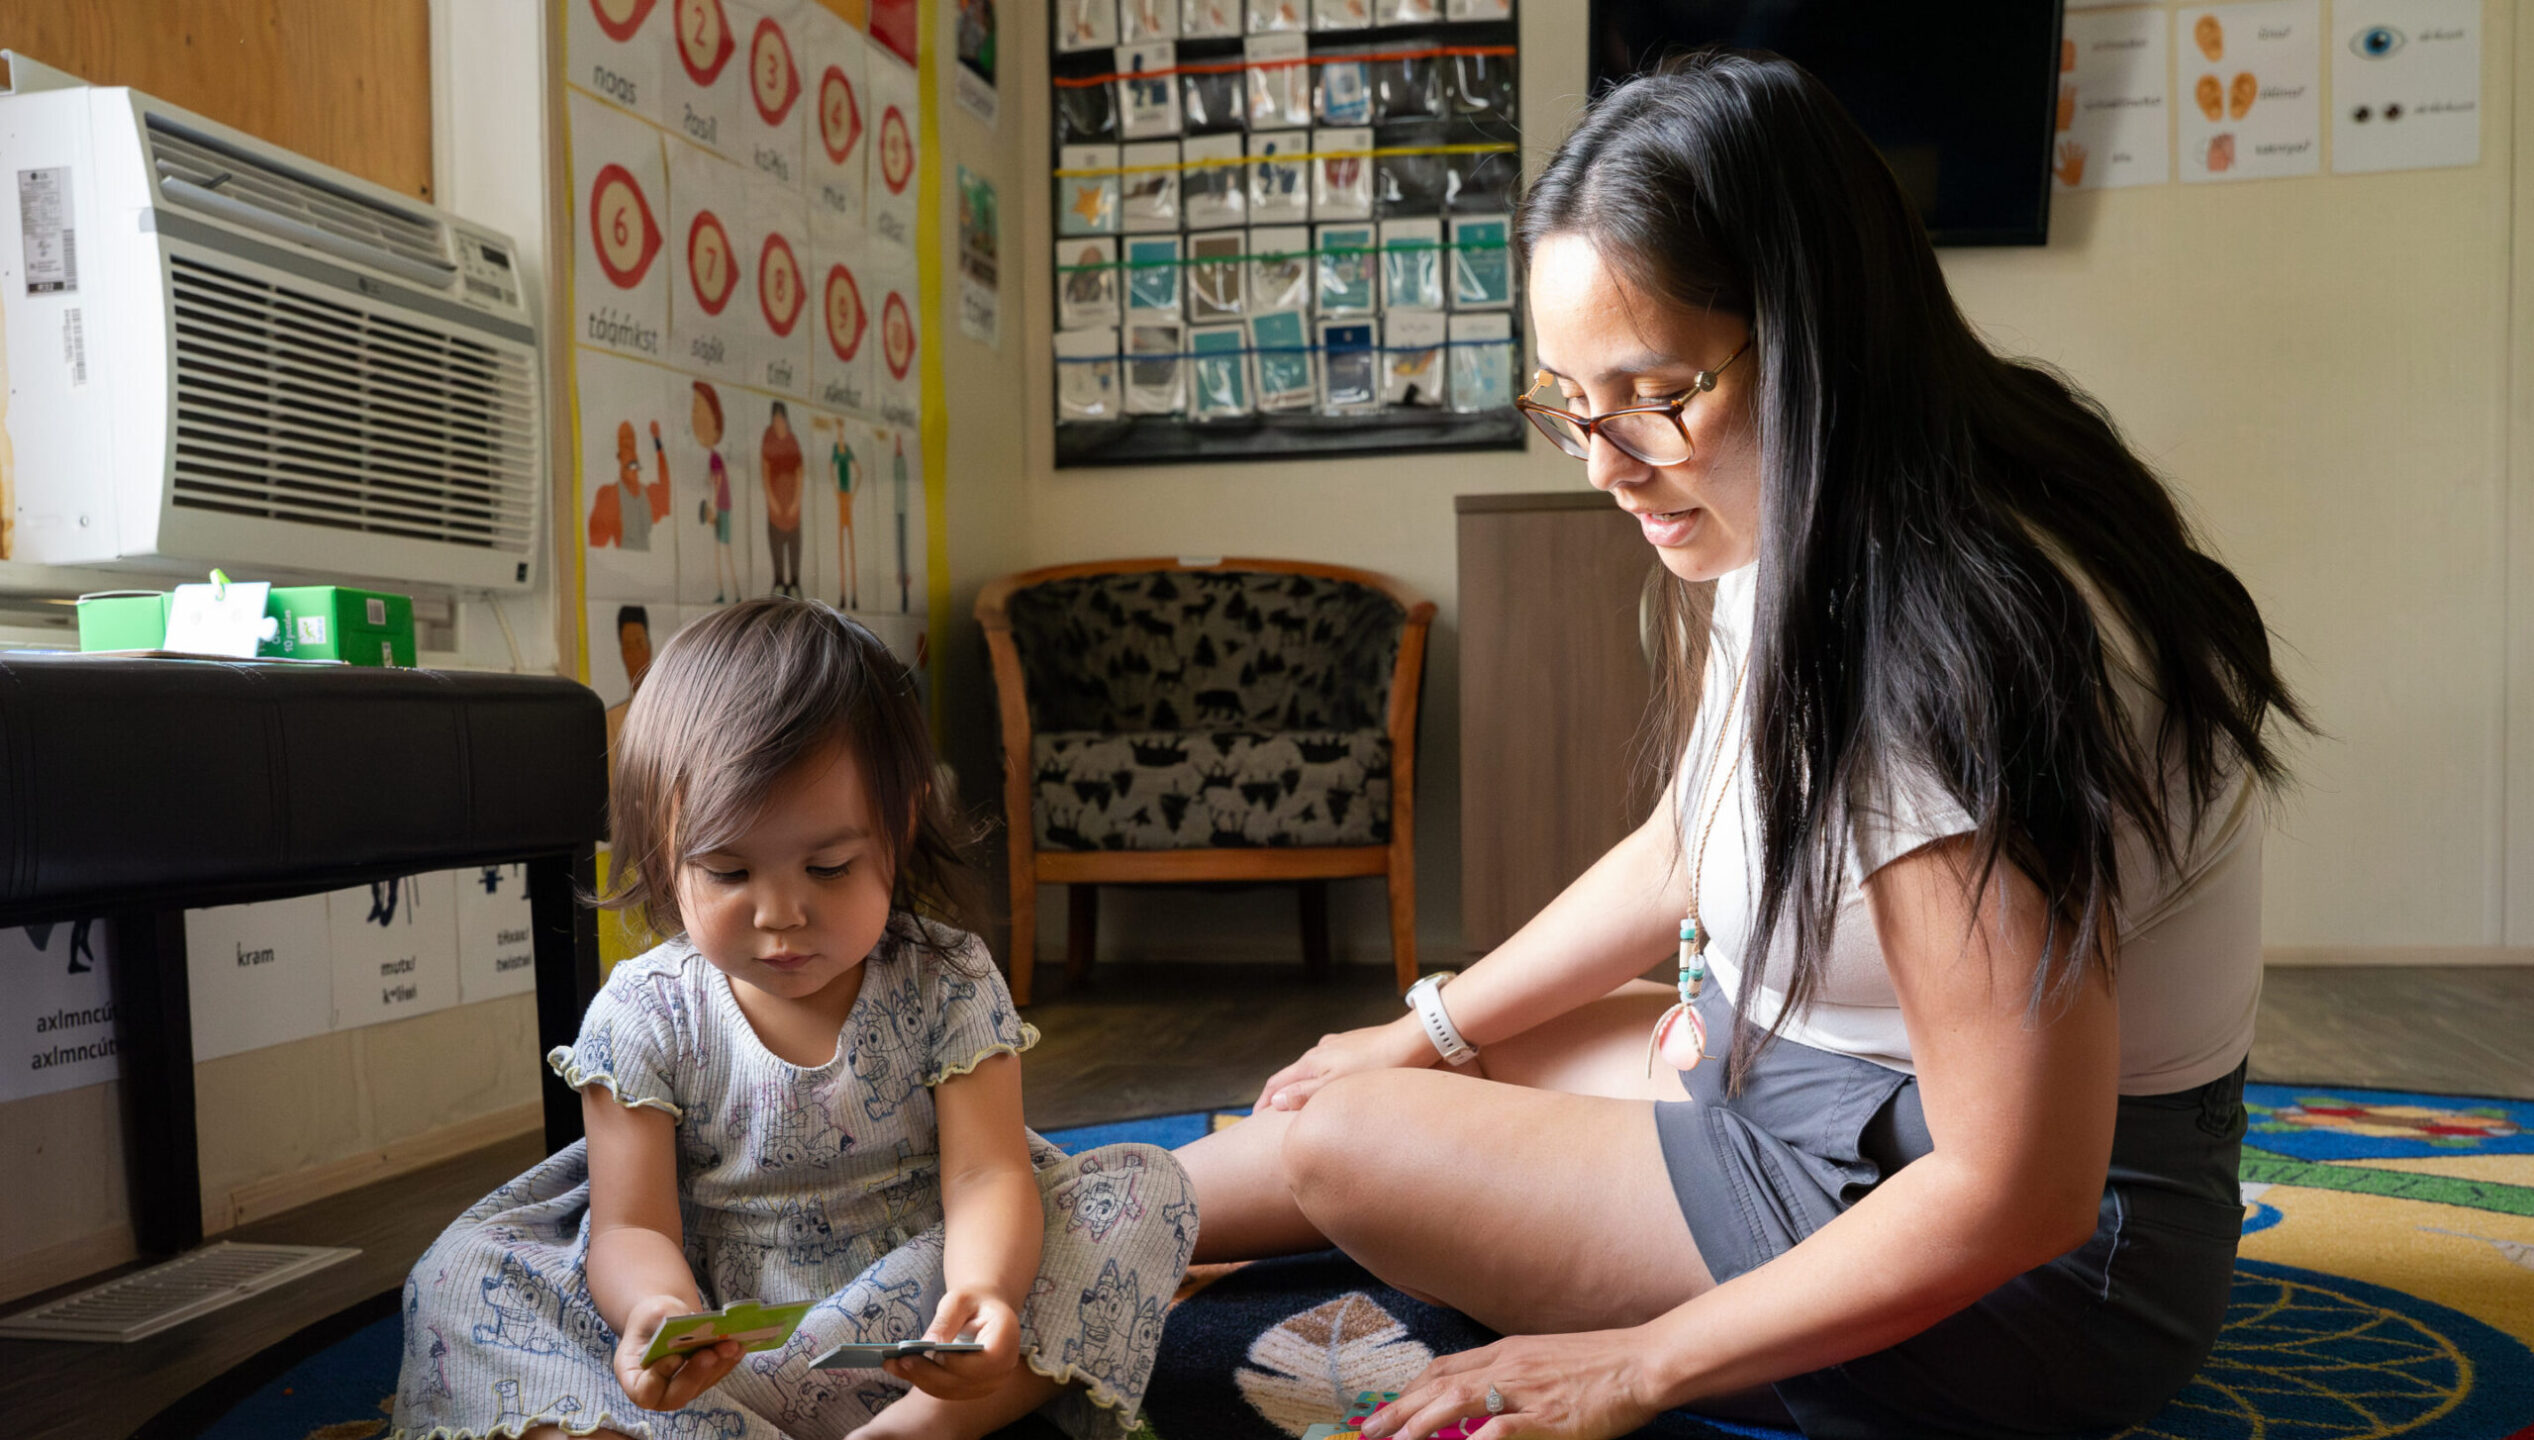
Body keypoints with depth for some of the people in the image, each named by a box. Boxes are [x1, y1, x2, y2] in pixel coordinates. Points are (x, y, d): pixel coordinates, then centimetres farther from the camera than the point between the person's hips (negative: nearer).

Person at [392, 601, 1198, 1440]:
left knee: (1146, 1188, -20)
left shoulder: (948, 986, -7)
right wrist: (658, 1310, -36)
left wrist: (984, 1292, -40)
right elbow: (634, 1226, -10)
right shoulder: (644, 1015, -6)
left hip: (918, 1344, 0)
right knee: (459, 1275, -17)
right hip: (717, 1337, 0)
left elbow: (986, 1175, -15)